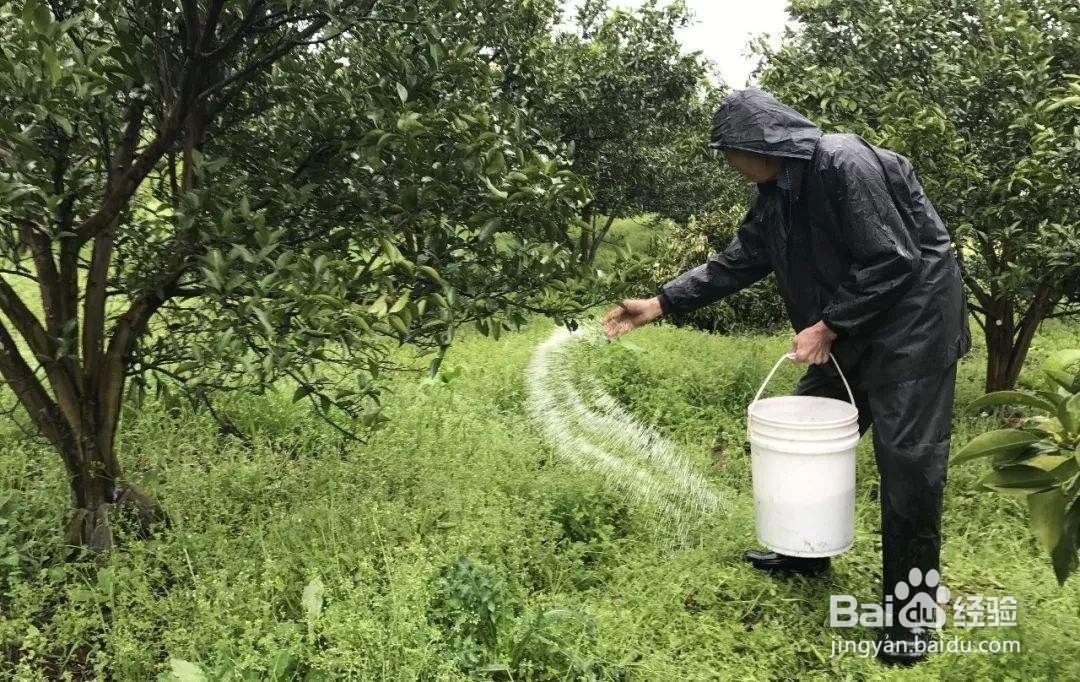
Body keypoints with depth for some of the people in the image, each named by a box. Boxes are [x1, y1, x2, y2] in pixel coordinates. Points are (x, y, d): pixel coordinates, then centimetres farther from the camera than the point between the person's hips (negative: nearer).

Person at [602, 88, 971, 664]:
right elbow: (733, 265, 9)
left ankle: (910, 610, 5)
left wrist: (827, 326, -21)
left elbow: (892, 262, -24)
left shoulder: (844, 164, -23)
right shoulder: (776, 196, 4)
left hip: (912, 321, -9)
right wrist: (659, 303, 4)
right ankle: (805, 554, 32)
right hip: (847, 330, 9)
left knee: (907, 456, -7)